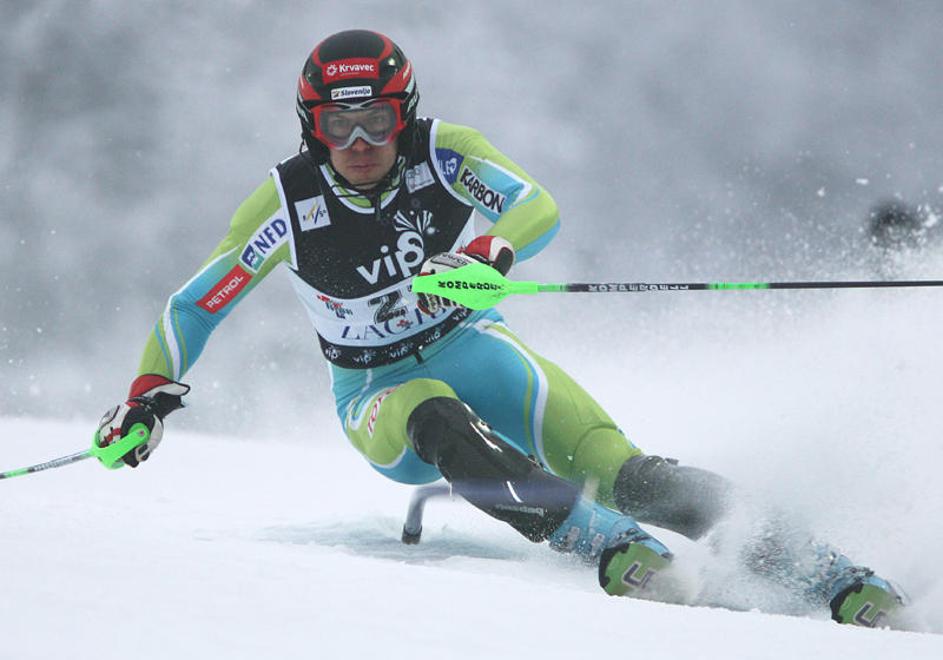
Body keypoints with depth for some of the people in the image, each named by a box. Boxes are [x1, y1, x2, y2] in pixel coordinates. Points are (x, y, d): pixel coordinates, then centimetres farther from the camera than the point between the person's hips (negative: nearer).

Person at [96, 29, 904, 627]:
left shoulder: (443, 152, -14)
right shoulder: (288, 204, -15)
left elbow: (538, 208, -29)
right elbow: (193, 306, -8)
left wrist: (489, 254, -49)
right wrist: (150, 393, -22)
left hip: (471, 351, 0)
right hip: (381, 400, 0)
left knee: (611, 464, -23)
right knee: (437, 420, -38)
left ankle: (827, 575, -26)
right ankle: (612, 549, -48)